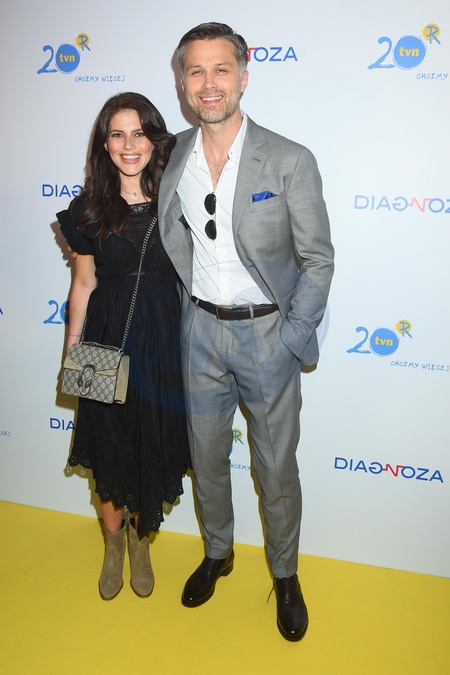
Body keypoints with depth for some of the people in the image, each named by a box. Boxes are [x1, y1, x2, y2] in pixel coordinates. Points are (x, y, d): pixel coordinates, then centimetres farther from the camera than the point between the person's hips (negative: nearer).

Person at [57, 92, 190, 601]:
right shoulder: (89, 209, -3)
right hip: (108, 337, 0)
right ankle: (113, 540, 40)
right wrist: (72, 351, 4)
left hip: (164, 336, 1)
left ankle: (140, 537, 40)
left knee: (154, 447, 12)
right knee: (110, 449, 12)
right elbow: (84, 284, 2)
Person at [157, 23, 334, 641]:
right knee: (206, 457, 18)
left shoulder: (290, 162, -11)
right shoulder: (173, 157, 1)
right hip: (201, 329, 4)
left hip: (267, 331, -3)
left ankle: (285, 574, 37)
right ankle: (217, 553, 44)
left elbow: (319, 260, -8)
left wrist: (289, 342, -14)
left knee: (277, 470, 10)